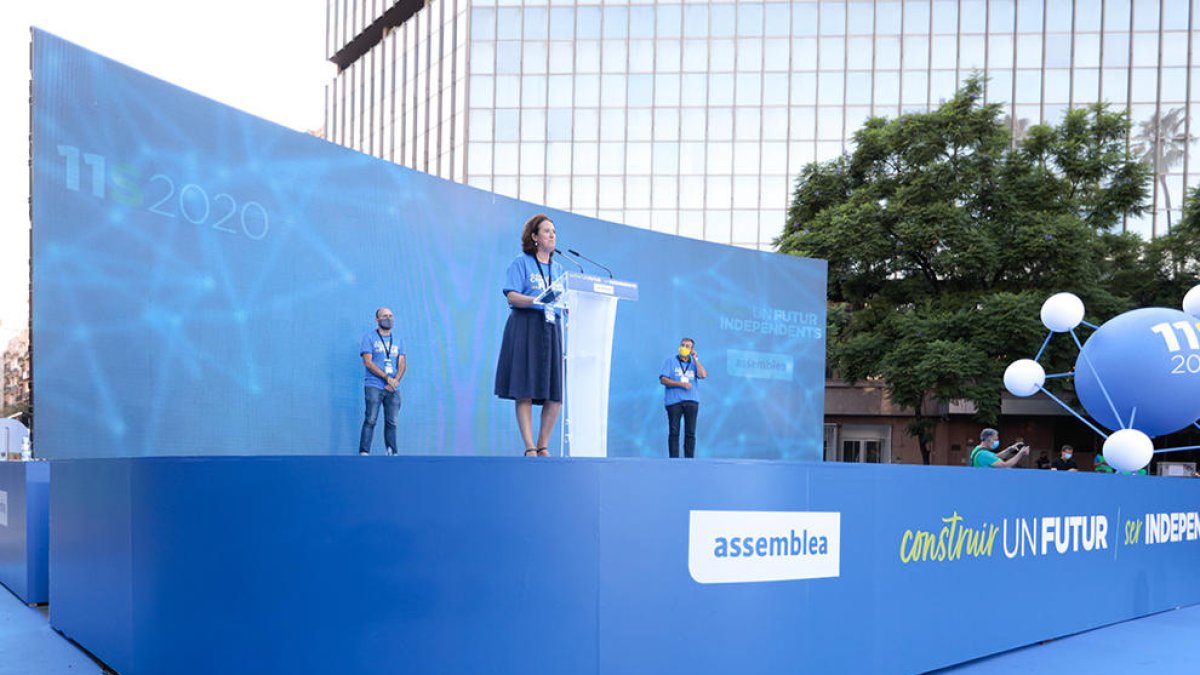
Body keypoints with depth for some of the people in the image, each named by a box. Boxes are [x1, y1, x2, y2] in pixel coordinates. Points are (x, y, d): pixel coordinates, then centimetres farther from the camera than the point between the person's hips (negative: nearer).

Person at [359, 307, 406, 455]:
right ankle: (364, 453, -12)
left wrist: (396, 380, -8)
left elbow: (402, 363, 10)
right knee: (370, 420, -10)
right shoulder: (369, 338, 3)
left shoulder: (398, 339, 17)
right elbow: (368, 362, -7)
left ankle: (392, 454, 8)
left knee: (392, 422, 4)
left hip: (393, 388, 4)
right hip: (374, 386, -4)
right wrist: (387, 378, -13)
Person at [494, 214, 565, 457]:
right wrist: (538, 300, -20)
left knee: (556, 394, -2)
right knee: (525, 391, -8)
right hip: (525, 328, -5)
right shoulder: (521, 262, 5)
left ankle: (543, 447, 8)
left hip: (551, 329, 5)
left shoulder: (558, 268, 21)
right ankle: (529, 448, -6)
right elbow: (512, 296, -6)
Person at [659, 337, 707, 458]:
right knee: (674, 432, -3)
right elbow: (663, 380, -2)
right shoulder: (670, 361, 8)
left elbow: (703, 375, -4)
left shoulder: (694, 363, 16)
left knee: (690, 433, 0)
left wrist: (695, 358, 0)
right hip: (674, 401, -2)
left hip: (691, 402, 2)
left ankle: (689, 460, 2)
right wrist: (681, 384, -11)